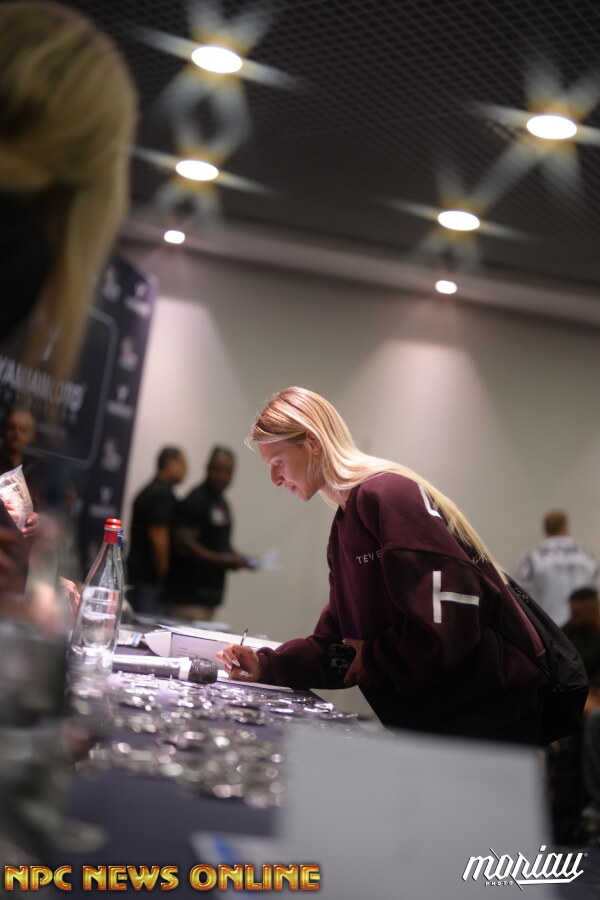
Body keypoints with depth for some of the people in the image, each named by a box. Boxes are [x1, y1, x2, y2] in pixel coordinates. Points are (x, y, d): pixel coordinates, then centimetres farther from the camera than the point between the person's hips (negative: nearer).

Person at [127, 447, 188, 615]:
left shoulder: (148, 491, 17)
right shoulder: (163, 494, -13)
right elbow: (158, 536, -19)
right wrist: (163, 575, -13)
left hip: (137, 571, 10)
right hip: (149, 576, -10)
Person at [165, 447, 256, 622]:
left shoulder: (222, 504, 17)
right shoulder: (195, 502, -11)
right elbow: (183, 543, -19)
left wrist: (236, 559, 9)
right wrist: (224, 561, -19)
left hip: (210, 594, 9)